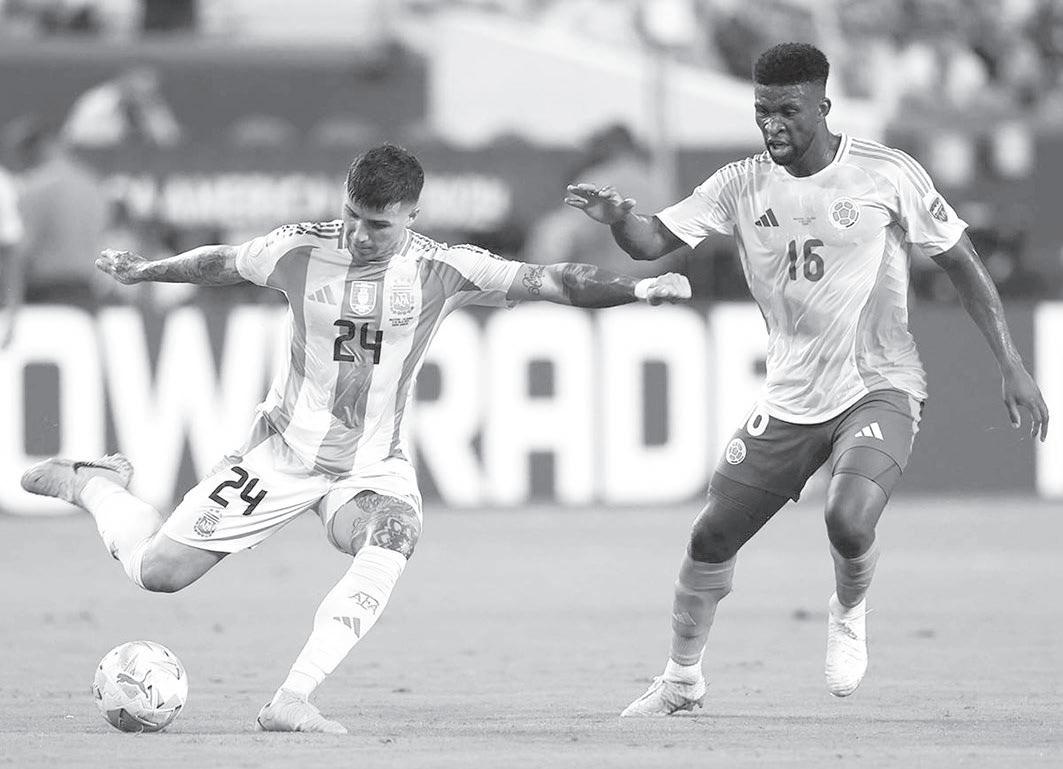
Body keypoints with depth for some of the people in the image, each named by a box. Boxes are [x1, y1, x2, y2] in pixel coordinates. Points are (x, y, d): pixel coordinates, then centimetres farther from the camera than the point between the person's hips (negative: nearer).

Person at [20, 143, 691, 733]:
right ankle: (96, 485, 30)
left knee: (393, 538, -36)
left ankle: (293, 698, -36)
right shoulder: (301, 249, -10)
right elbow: (223, 263, 10)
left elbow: (552, 282, -15)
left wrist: (636, 289, -29)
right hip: (283, 448, 0)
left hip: (374, 463, 0)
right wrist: (143, 271, 22)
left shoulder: (441, 270, -12)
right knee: (158, 570, -5)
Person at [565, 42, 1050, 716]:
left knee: (849, 520, -28)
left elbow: (962, 262, -2)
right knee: (711, 536, 2)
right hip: (790, 400, 4)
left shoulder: (887, 174, -9)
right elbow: (654, 241, -5)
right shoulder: (743, 185, 0)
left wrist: (1012, 367, -4)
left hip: (880, 388, -4)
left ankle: (850, 611, 7)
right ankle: (682, 680, 25)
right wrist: (618, 218, -29)